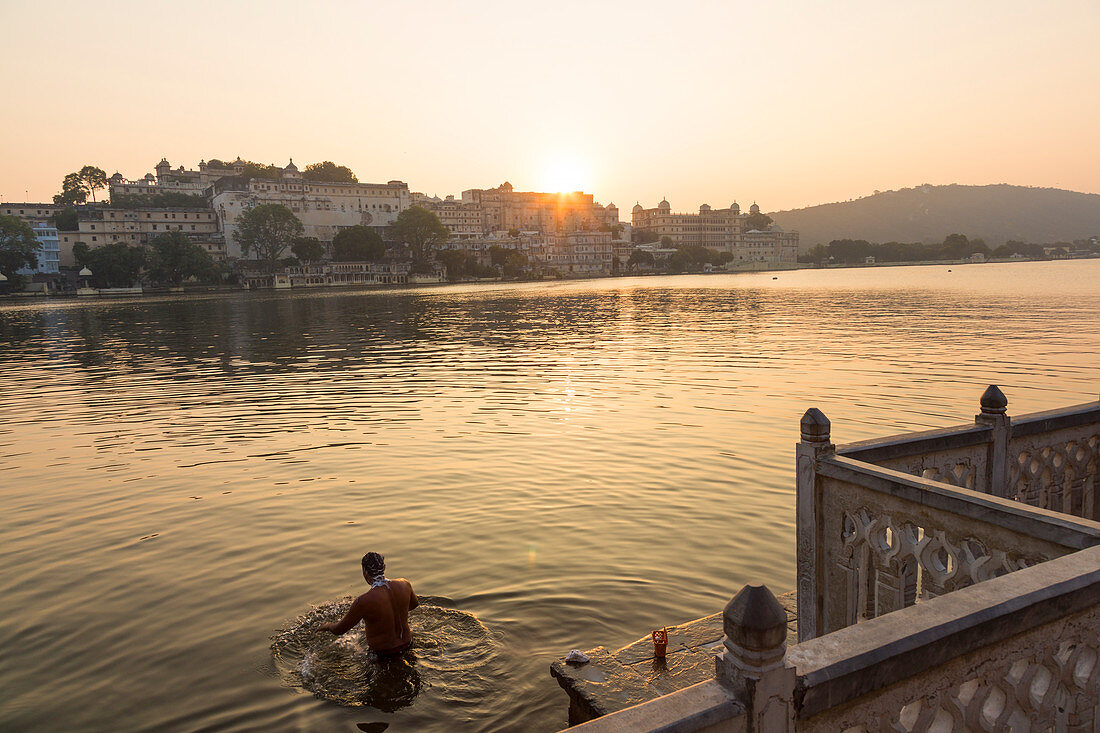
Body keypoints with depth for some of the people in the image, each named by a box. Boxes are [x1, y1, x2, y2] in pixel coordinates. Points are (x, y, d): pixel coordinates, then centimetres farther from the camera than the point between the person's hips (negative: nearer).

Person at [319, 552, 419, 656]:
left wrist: (326, 626, 8)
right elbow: (414, 604, 9)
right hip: (407, 643, 5)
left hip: (383, 652, -4)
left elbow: (339, 630, -13)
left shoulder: (364, 601, -28)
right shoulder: (404, 584, -14)